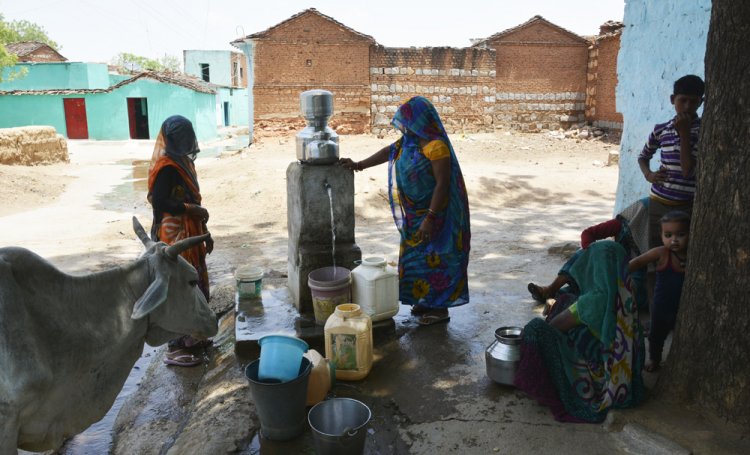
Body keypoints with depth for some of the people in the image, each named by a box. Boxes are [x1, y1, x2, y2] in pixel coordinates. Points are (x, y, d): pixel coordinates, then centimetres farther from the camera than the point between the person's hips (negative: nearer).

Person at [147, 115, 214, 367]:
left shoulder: (183, 161, 13)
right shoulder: (167, 167, -17)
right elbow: (159, 202, -25)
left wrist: (205, 232, 19)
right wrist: (193, 210, -19)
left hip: (189, 234, 10)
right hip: (175, 236, -10)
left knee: (196, 286, 16)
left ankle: (189, 337, 30)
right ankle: (175, 348, 5)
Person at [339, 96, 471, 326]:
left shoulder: (436, 146, -23)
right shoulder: (411, 140, 3)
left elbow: (442, 183, -24)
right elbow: (390, 151, 16)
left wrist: (430, 218, -26)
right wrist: (359, 165, 15)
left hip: (430, 214, -9)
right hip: (414, 215, 9)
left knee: (433, 258, 1)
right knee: (418, 257, 17)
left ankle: (440, 308, 15)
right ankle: (426, 300, 32)